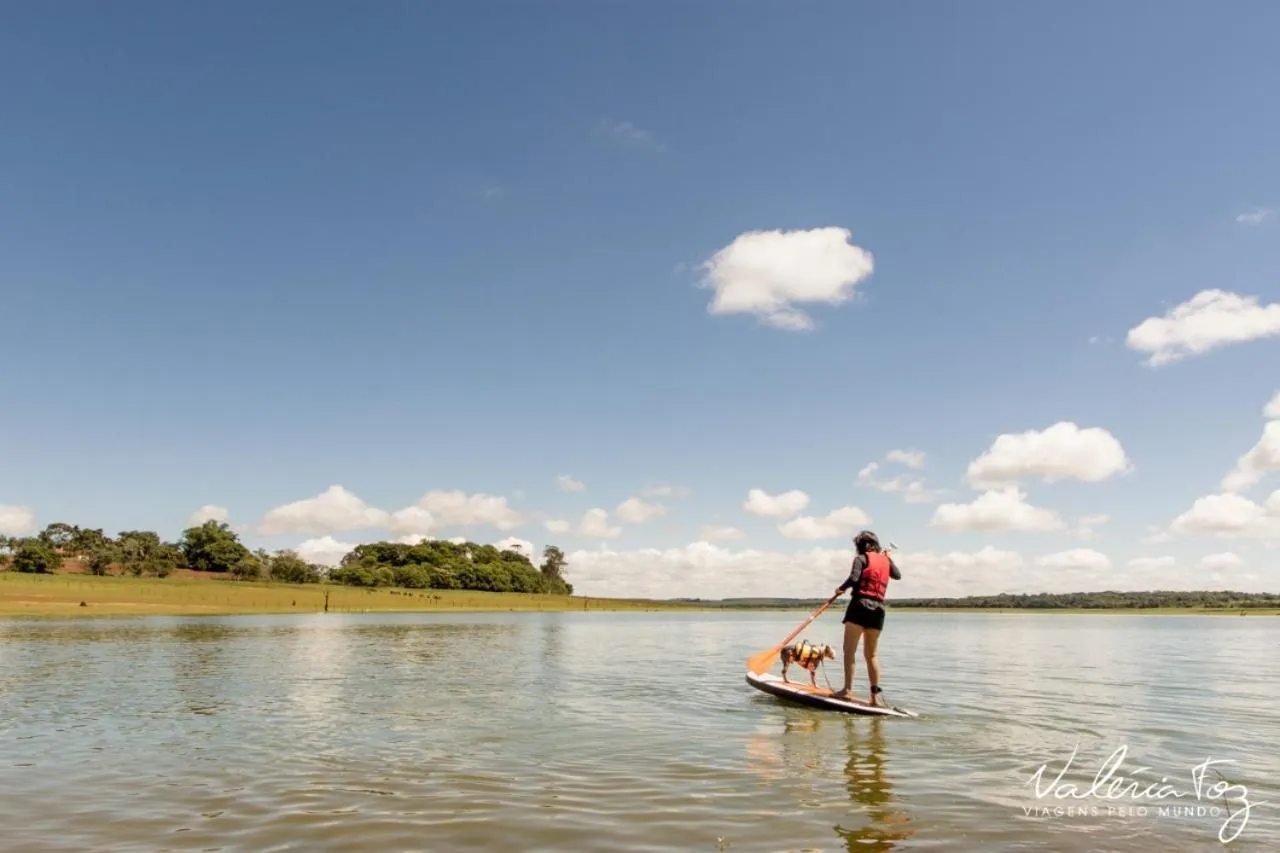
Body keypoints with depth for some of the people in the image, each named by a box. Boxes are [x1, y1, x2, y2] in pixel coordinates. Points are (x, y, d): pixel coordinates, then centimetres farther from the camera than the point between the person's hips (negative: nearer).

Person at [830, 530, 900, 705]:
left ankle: (848, 689, -11)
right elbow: (898, 575, 33)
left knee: (849, 650, -4)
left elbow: (853, 578, -16)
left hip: (860, 605, -6)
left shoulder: (861, 558, 0)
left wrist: (840, 589, 1)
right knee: (871, 654, 12)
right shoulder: (885, 560, 15)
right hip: (878, 609, 6)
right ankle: (875, 695, 9)